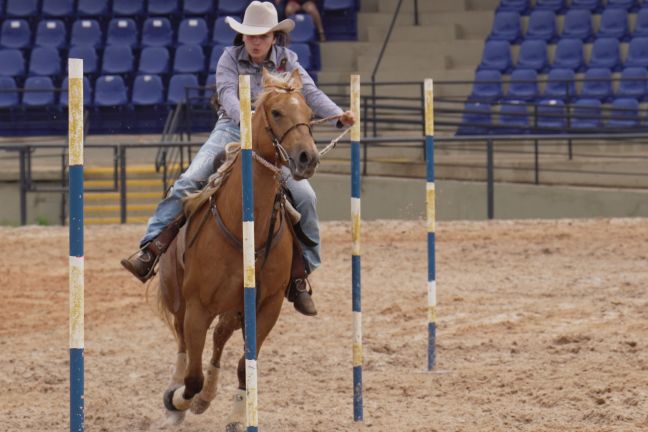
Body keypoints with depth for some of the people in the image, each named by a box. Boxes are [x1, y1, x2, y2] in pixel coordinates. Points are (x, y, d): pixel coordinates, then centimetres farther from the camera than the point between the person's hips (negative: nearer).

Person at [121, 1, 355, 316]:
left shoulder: (287, 61, 5)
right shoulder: (230, 58, -1)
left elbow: (310, 92, -3)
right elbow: (228, 95, -17)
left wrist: (338, 114, -22)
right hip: (232, 130, -1)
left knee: (304, 196, -15)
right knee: (187, 183, -21)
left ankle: (300, 274, -2)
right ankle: (150, 250, -23)